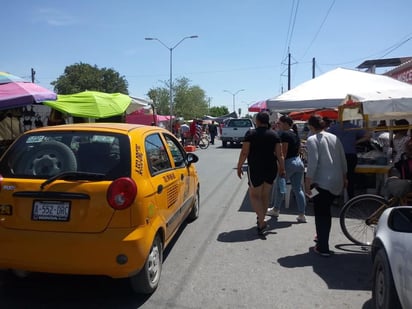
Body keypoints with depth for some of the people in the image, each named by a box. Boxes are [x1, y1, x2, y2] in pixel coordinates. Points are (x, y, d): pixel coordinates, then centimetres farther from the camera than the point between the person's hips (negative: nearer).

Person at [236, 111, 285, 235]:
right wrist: (282, 168, 7)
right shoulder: (274, 135, 2)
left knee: (254, 195, 6)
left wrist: (239, 166, 1)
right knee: (265, 195, 17)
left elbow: (244, 152, -9)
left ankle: (261, 222, -10)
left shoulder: (250, 134, -7)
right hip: (271, 169, 4)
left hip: (255, 168, -4)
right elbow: (279, 154, -1)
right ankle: (261, 220, 30)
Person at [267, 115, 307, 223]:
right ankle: (302, 215, 7)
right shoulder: (296, 134, 13)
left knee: (278, 186, 11)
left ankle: (276, 210, 24)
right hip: (298, 162, 8)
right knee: (298, 189, 8)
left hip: (288, 163, -8)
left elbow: (283, 152, -19)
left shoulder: (284, 134, -14)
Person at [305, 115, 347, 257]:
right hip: (337, 182, 6)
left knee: (320, 214, 3)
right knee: (326, 211, 22)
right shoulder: (334, 137, 9)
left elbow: (313, 162, -19)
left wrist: (307, 181, -15)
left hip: (321, 182, -6)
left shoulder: (312, 140, -10)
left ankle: (323, 248, 7)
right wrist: (344, 177, 23)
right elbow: (343, 159, 12)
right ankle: (323, 237, 36)